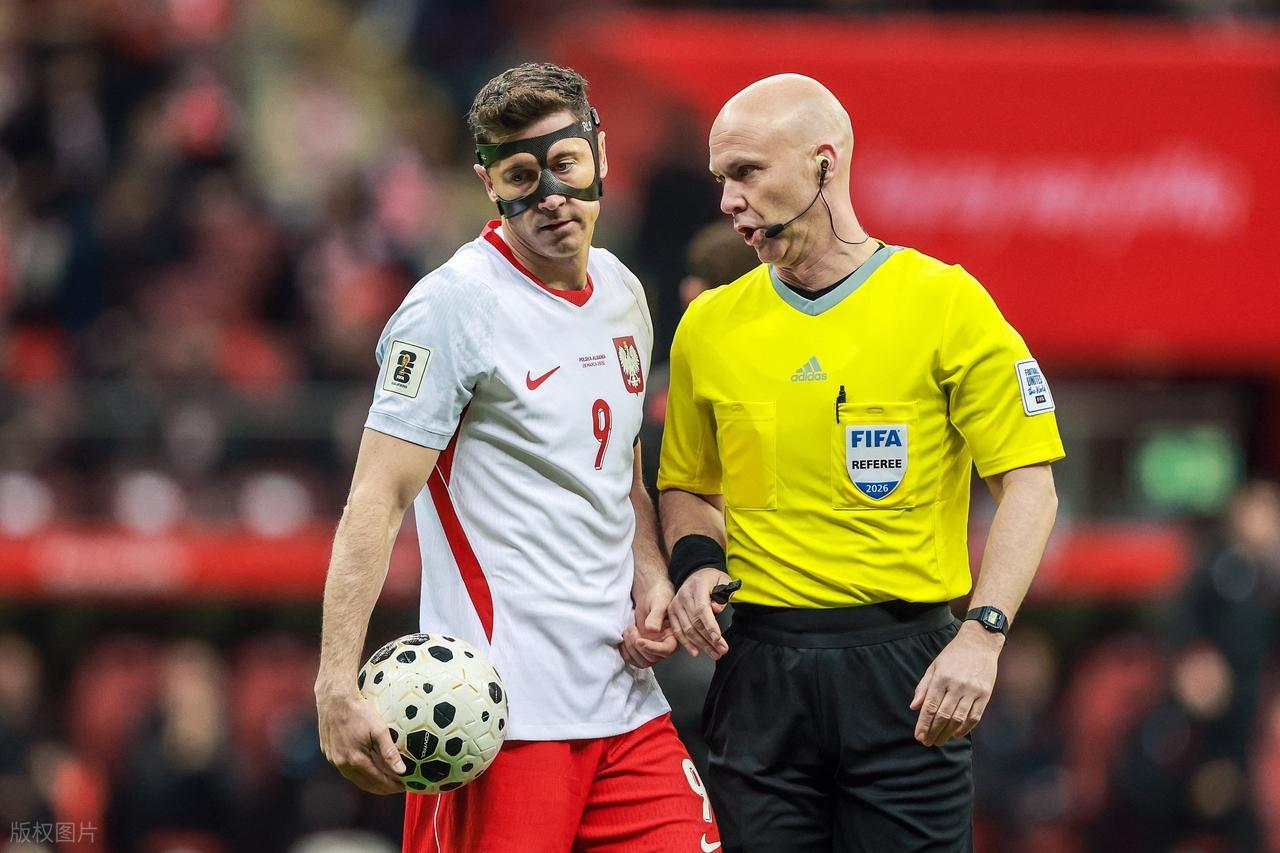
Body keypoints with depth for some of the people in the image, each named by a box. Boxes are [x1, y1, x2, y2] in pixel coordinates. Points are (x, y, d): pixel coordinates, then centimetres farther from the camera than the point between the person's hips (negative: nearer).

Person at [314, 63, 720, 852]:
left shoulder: (624, 293, 14)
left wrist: (651, 580, 6)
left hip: (624, 697, 7)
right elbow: (377, 504, -14)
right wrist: (337, 686, -23)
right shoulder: (455, 304, -9)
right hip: (503, 712, -7)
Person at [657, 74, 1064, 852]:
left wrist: (983, 635, -16)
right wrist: (696, 563, -2)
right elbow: (687, 487, 20)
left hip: (906, 670, -3)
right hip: (761, 667, 3)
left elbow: (1028, 485, -5)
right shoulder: (711, 326, 8)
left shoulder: (946, 303, -4)